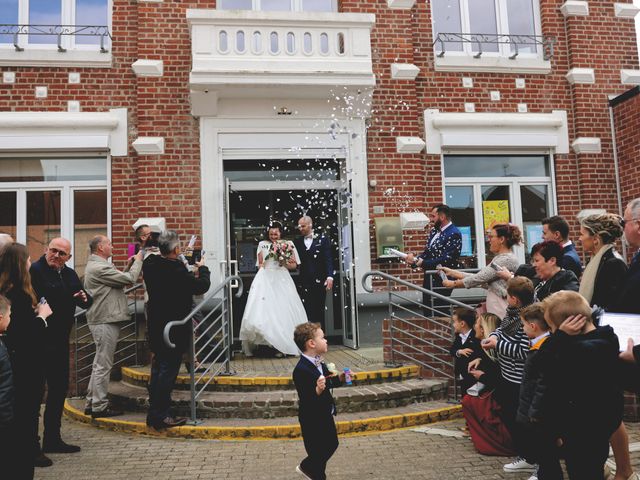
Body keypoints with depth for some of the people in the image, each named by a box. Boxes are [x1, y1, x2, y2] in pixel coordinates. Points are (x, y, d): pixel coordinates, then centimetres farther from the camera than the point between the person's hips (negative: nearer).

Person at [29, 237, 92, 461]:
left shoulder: (70, 274, 13)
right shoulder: (34, 271, -11)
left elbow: (86, 302, 15)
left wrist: (85, 298, -5)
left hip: (60, 340, 9)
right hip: (39, 341, -8)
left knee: (60, 388, 15)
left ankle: (52, 439, 29)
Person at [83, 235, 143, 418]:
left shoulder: (96, 265, 17)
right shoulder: (99, 268, -17)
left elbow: (119, 280, 14)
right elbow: (129, 279, -17)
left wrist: (134, 263, 6)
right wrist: (138, 260, -3)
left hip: (102, 320, 11)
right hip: (105, 322, -11)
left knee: (99, 364, 16)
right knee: (103, 365, -3)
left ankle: (92, 403, 24)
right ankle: (100, 406, 4)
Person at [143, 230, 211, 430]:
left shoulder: (150, 264, -1)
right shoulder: (176, 270, -25)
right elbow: (202, 286, -18)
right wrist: (202, 268, 0)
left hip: (155, 325, 8)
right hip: (174, 327, -8)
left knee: (158, 367, 17)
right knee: (168, 370, 0)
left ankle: (153, 412, 26)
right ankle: (160, 415, 6)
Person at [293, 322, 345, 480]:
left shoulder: (319, 363, 0)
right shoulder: (301, 370, -28)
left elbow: (329, 382, 14)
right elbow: (306, 399, -30)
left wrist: (340, 377, -3)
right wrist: (318, 390, -45)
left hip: (326, 415, 10)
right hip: (312, 421, -10)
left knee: (332, 444, 26)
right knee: (318, 454, 7)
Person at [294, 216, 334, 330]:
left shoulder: (322, 240, 5)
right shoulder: (297, 242, 12)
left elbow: (328, 259, -3)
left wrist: (330, 277, -14)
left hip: (319, 282, -1)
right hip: (304, 282, 1)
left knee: (319, 311, 5)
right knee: (306, 312, -4)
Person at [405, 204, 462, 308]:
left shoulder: (454, 234, -15)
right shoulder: (434, 231, 10)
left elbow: (445, 259, -21)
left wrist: (423, 263, -19)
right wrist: (416, 259, -6)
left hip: (441, 280, -8)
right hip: (429, 277, 8)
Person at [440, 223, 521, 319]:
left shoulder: (507, 259, -15)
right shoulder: (500, 258, 17)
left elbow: (480, 278, -16)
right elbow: (481, 277, 15)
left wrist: (454, 284, -5)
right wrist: (452, 273, 12)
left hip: (501, 313, -9)